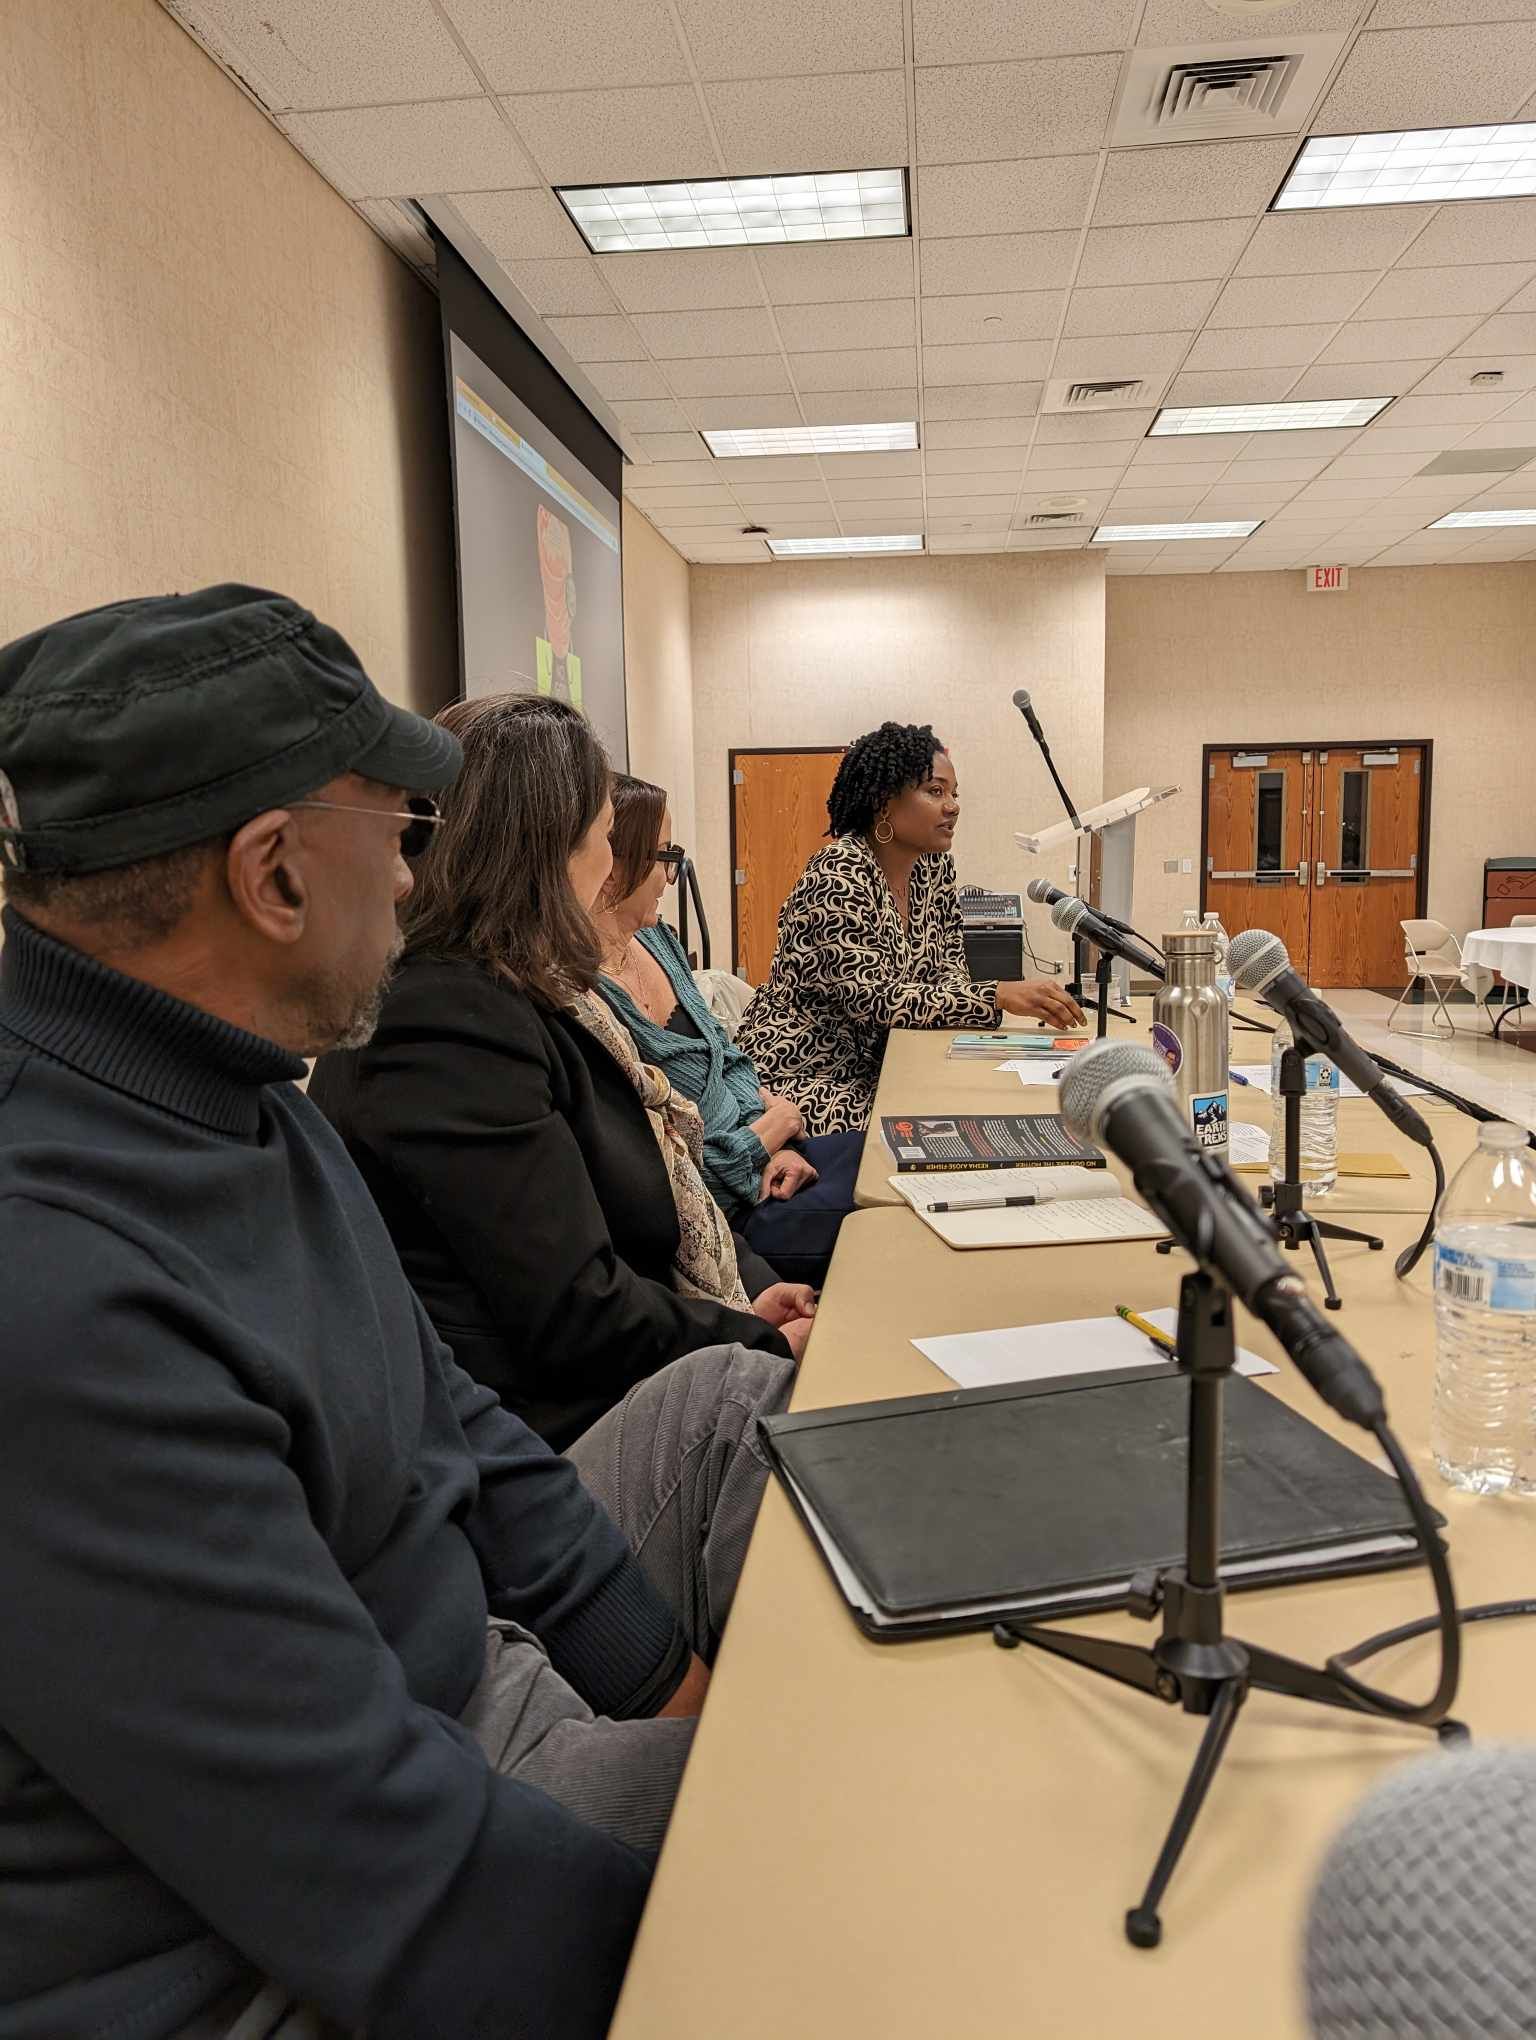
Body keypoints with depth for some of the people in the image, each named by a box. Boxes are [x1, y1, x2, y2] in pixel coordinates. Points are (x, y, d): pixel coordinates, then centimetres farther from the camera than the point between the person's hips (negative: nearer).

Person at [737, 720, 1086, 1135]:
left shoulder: (935, 866, 4)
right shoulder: (839, 877, -19)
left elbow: (950, 968, 8)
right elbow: (871, 997, -26)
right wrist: (1001, 996, -33)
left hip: (875, 1069, 8)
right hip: (801, 1080, -7)